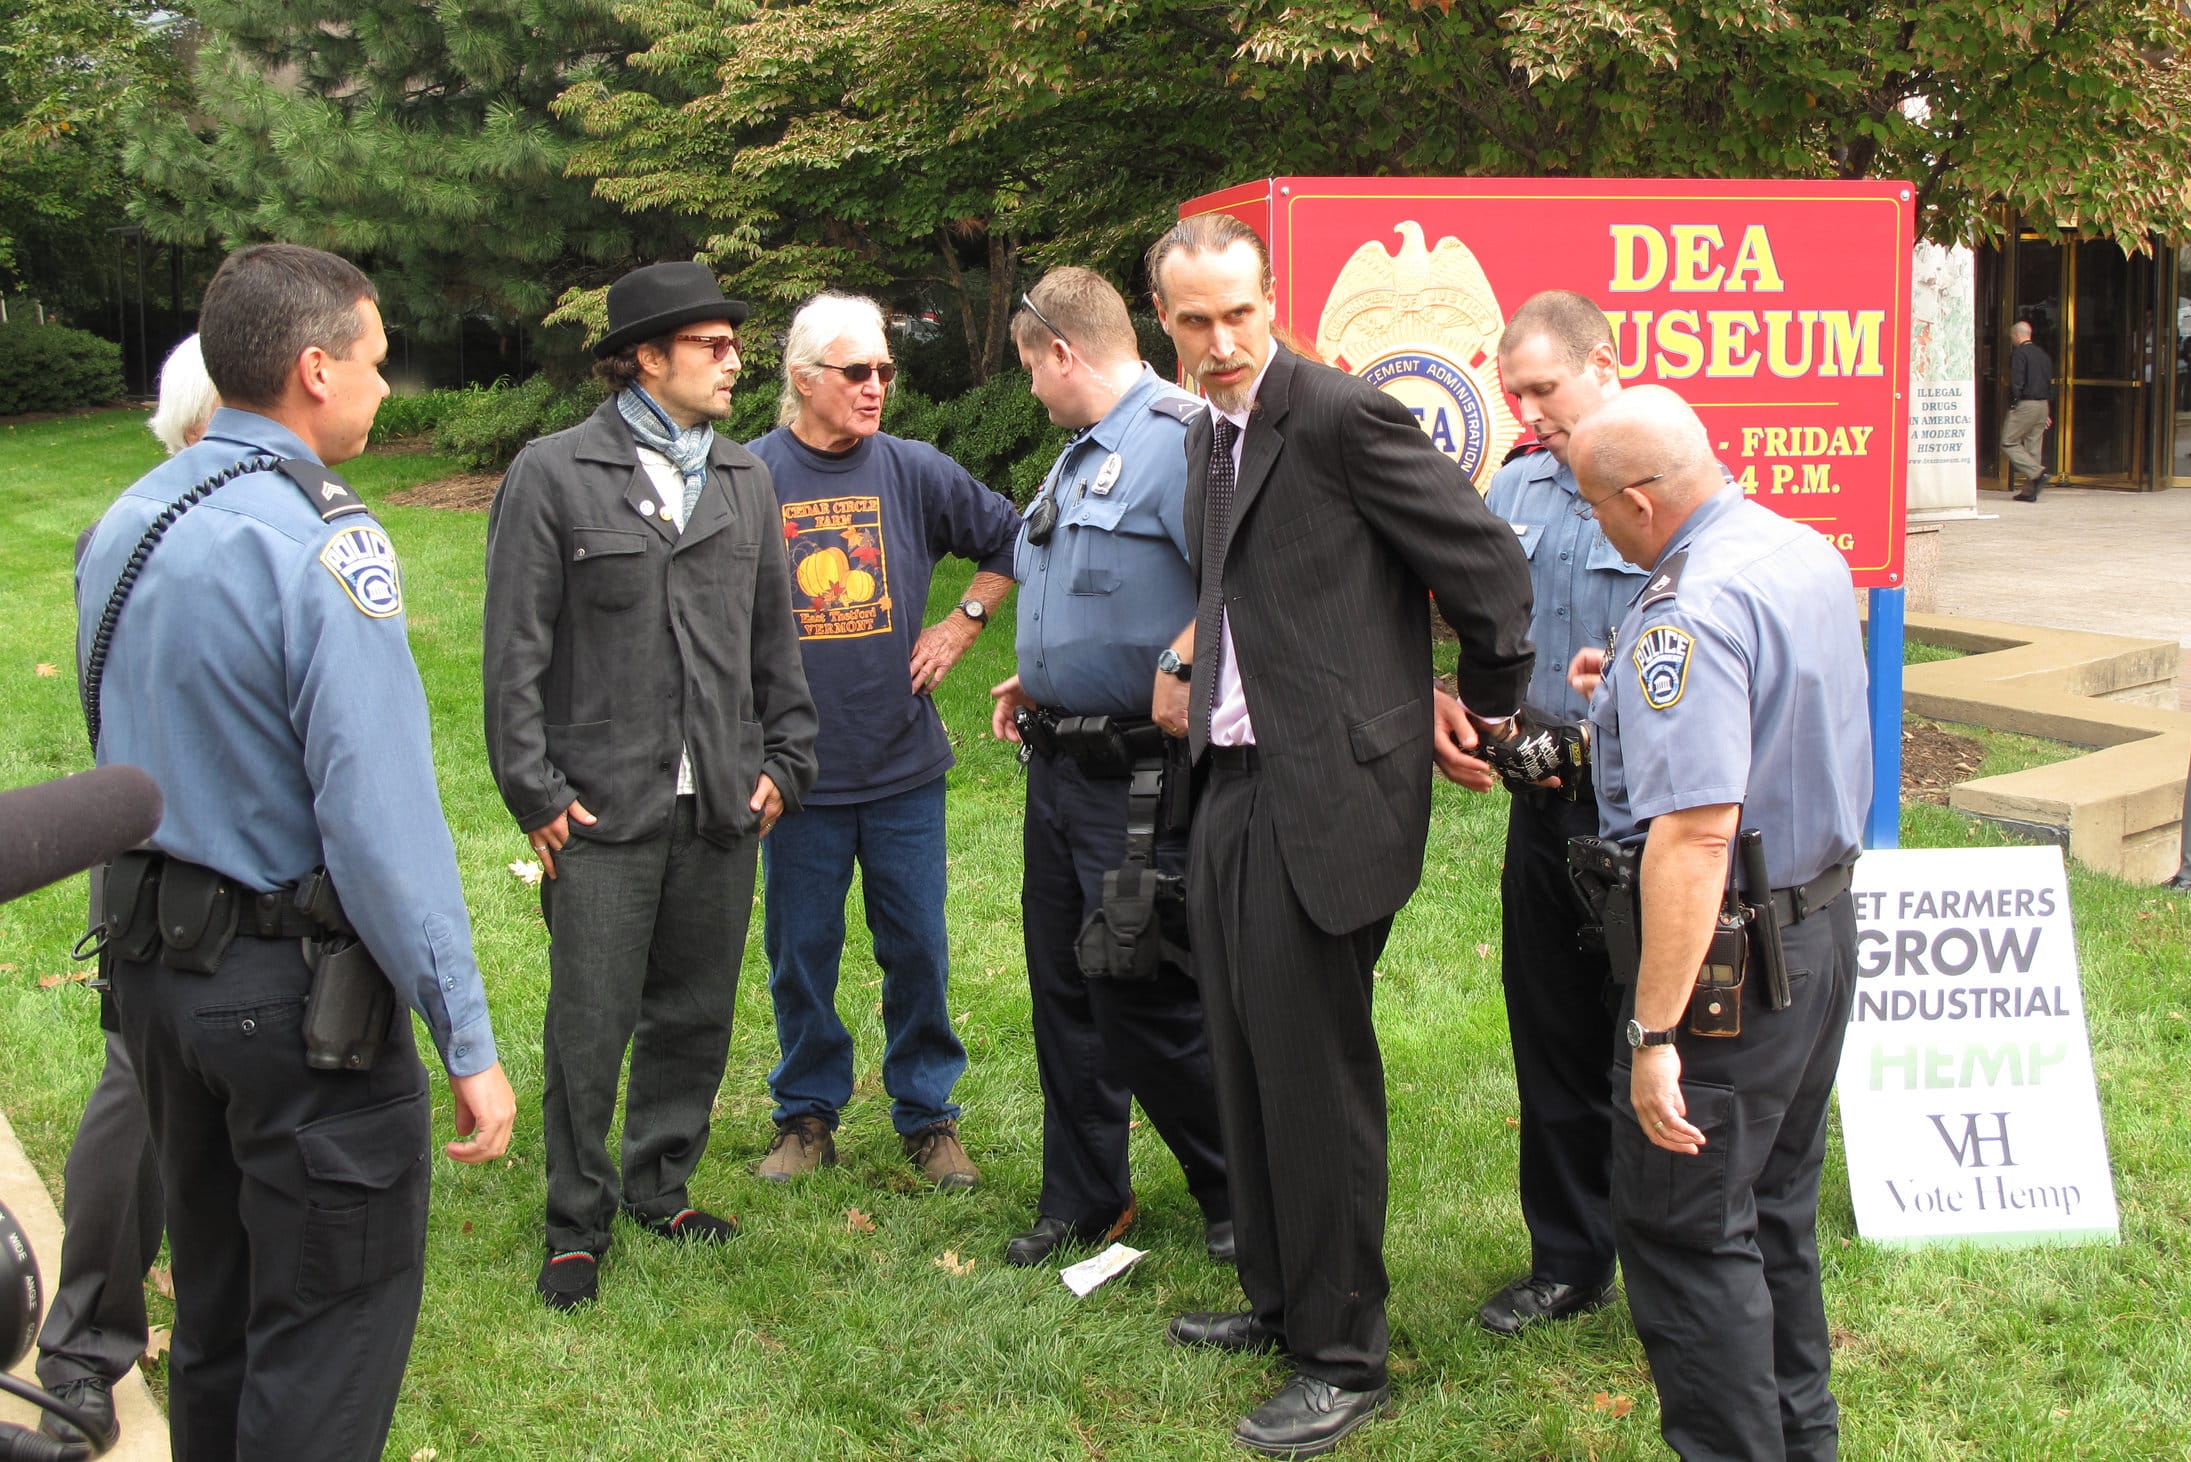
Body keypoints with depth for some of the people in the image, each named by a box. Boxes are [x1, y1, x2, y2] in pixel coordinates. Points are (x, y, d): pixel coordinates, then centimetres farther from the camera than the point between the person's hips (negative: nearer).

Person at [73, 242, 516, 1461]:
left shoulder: (124, 526, 6)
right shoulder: (321, 542, -20)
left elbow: (117, 755, 13)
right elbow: (383, 815, -23)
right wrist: (469, 1042, -19)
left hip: (152, 966, 8)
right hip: (298, 994, -8)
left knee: (217, 1307, 23)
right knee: (333, 1328, 4)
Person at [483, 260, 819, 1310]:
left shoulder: (745, 477, 12)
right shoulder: (553, 475, -5)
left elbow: (773, 635, 17)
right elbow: (515, 650, -5)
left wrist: (782, 761, 11)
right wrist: (535, 793, -8)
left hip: (722, 808, 5)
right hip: (601, 812, -5)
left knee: (697, 1016, 13)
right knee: (589, 1030, 1)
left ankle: (661, 1188, 32)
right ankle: (578, 1226, 18)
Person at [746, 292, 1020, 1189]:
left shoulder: (915, 471, 1)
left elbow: (1013, 541, 15)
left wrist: (962, 625, 6)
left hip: (903, 761, 1)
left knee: (917, 948, 7)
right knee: (800, 951, 9)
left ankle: (927, 1115, 21)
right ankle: (807, 1114, 25)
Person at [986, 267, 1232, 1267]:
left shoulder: (1179, 438, -16)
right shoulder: (1080, 455, 16)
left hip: (1140, 780, -9)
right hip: (1059, 764, 10)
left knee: (1147, 1003, -1)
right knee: (1064, 990, 14)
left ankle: (1236, 1193, 20)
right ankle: (1081, 1200, 28)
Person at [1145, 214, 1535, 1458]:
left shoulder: (1345, 415, -14)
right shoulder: (1209, 435, 13)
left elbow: (1490, 563, -11)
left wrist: (1488, 708, 0)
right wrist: (1197, 677, 14)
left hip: (1326, 793, -9)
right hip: (1232, 786, 9)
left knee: (1315, 1073, -2)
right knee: (1248, 1060, 17)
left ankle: (1345, 1357, 13)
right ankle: (1280, 1299, 34)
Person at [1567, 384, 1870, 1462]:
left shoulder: (1692, 608, -25)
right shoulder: (1810, 553, 6)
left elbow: (1697, 829, -32)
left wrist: (1656, 1032, -30)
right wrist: (1634, 698, 23)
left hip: (1729, 957, -10)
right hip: (1825, 926, 10)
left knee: (1683, 1230, 1)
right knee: (1777, 1208, 22)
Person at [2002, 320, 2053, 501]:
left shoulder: (2019, 353, -9)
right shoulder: (2044, 355, 15)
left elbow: (2016, 382, -17)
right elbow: (2050, 384, 17)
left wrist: (2013, 404, -9)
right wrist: (2047, 413, 20)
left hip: (2025, 404, -8)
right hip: (2043, 405, 8)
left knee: (2008, 443, -2)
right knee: (2034, 447, 8)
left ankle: (2038, 473, -15)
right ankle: (2029, 491, 7)